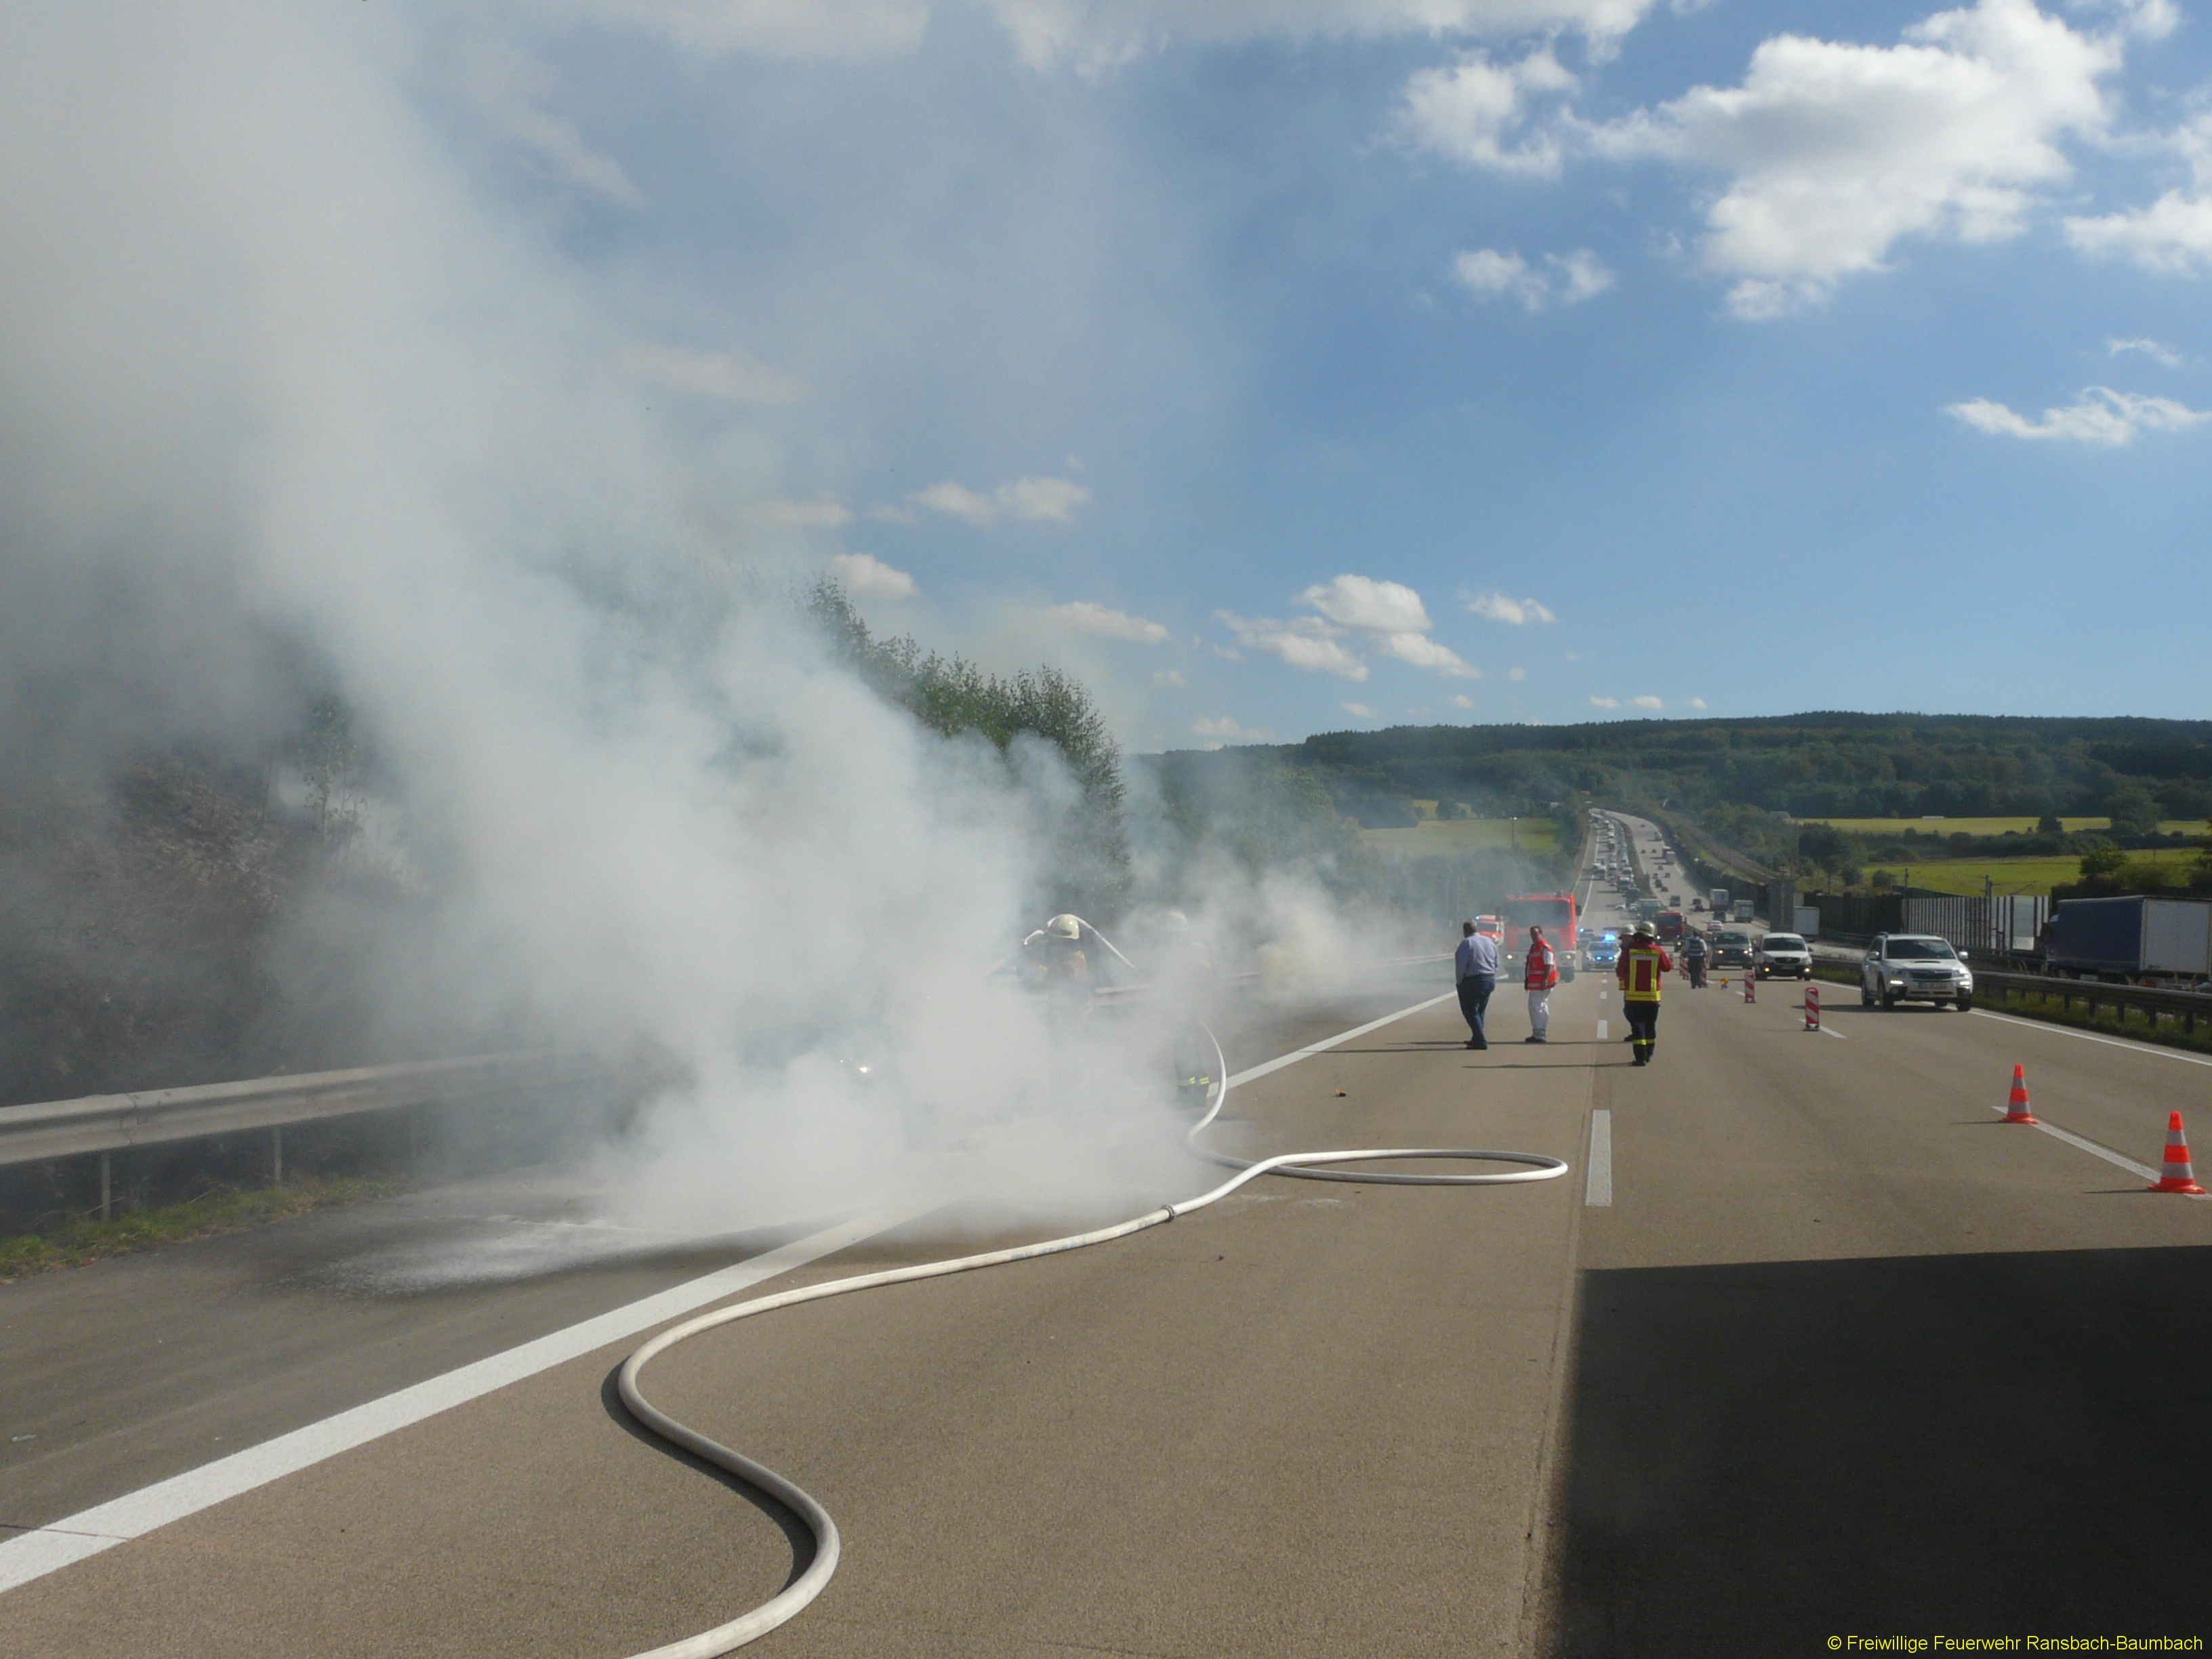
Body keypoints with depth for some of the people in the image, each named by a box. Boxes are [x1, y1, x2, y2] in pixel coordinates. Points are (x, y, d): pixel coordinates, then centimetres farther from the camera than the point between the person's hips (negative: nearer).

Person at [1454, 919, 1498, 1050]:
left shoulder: (1467, 943, -10)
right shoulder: (1490, 941, 12)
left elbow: (1461, 965, -14)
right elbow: (1496, 963, 15)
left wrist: (1459, 981, -3)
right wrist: (1491, 978, 20)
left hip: (1473, 980, -7)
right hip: (1490, 980, 8)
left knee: (1471, 1011, -3)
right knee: (1480, 1011, 18)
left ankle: (1480, 1041, -10)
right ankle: (1477, 1039, 22)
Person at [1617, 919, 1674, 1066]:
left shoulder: (1629, 950, -8)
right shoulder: (1658, 951, -4)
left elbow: (1620, 972, -4)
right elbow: (1667, 967, 12)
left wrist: (1625, 976, 19)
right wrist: (1671, 960, 34)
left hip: (1633, 995, -2)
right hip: (1652, 996, 2)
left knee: (1637, 1025, -1)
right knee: (1650, 1026, 17)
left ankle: (1641, 1057, -10)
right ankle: (1648, 1055, 26)